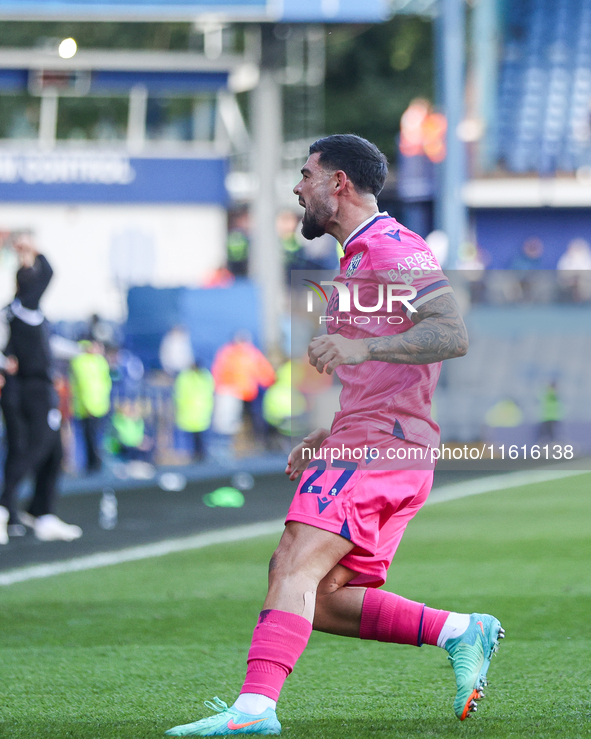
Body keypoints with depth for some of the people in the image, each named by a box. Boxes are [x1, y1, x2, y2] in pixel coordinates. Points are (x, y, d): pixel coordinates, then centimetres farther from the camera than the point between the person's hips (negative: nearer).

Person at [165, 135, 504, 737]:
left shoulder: (393, 250, -7)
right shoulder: (359, 258, 26)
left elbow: (452, 335, -22)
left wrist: (361, 347, -33)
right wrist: (328, 437, 24)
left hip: (378, 444, -11)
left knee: (295, 565, -22)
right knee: (323, 600, 6)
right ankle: (461, 633, 5)